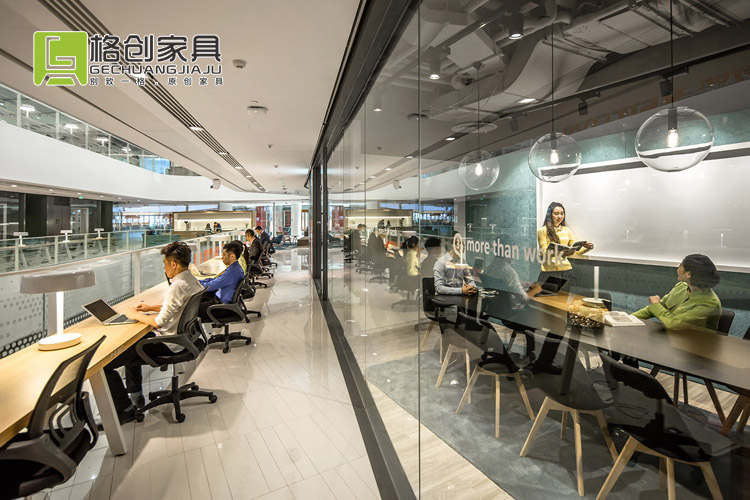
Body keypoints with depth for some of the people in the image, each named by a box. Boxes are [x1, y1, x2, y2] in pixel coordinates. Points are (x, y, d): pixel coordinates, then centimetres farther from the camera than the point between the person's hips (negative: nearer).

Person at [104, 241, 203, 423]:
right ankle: (136, 395, 37)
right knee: (131, 343, 33)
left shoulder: (178, 287, -27)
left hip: (166, 344, -10)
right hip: (181, 338, 11)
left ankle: (125, 409, 6)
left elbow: (160, 321, -25)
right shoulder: (193, 281, 4)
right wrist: (151, 307, 14)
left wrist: (135, 315, -9)